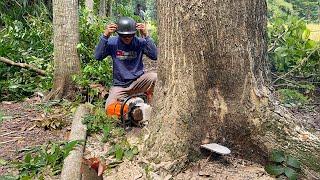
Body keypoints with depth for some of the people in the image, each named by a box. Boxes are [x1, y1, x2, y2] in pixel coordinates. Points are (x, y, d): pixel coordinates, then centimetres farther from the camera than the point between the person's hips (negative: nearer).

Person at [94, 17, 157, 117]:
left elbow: (154, 56, -20)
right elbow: (98, 56, -18)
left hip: (137, 82, 0)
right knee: (110, 109, -20)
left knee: (154, 77, -29)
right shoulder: (112, 42, -5)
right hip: (119, 85, 0)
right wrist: (105, 36, -27)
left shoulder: (140, 42, -7)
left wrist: (146, 36, -28)